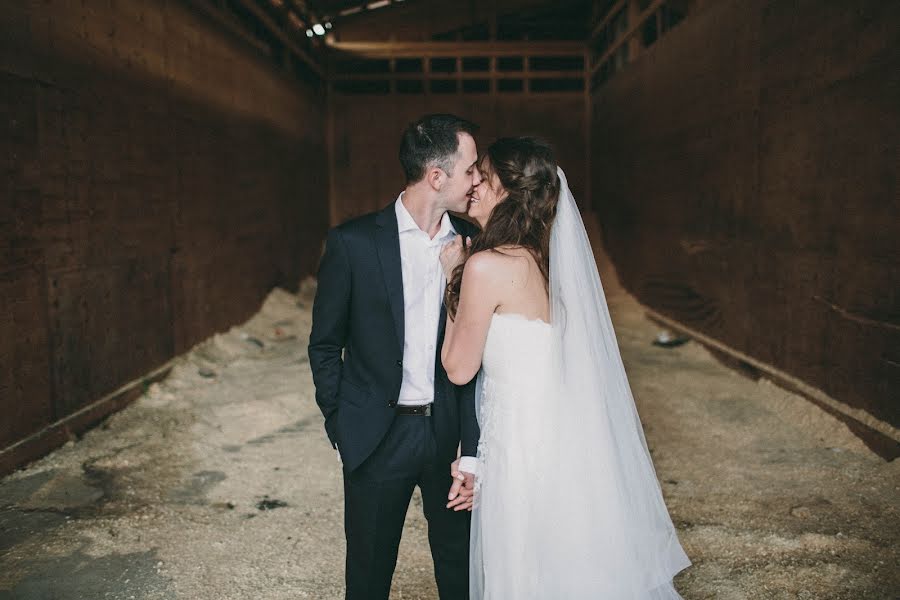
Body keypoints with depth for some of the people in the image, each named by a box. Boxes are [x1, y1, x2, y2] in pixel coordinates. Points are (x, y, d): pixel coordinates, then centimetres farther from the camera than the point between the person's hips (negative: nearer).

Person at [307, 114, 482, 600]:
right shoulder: (353, 242, -9)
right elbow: (324, 345, 0)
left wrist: (473, 450, -8)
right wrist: (339, 424, 0)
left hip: (450, 432, 2)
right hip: (377, 436, -2)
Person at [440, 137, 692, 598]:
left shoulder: (486, 266, -18)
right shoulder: (540, 258, 7)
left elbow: (459, 368, -9)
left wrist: (452, 278, -2)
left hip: (522, 439, -8)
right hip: (561, 433, 8)